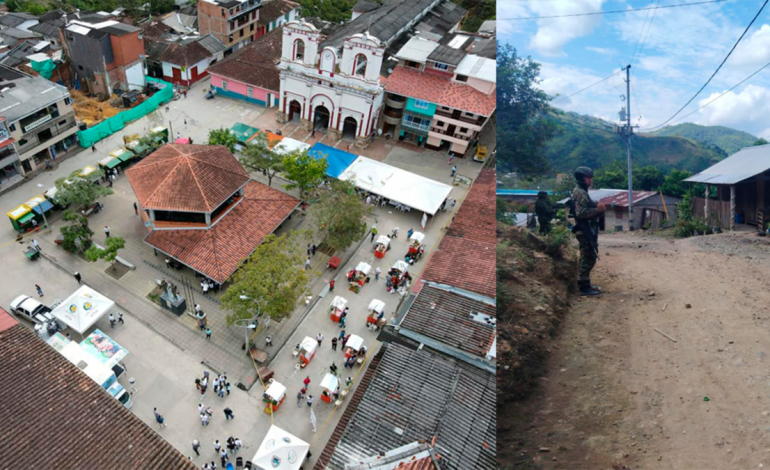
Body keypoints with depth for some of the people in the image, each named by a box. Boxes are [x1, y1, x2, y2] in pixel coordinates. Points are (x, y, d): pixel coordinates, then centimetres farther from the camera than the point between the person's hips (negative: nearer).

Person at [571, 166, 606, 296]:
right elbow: (581, 212, -25)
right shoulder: (580, 193, -15)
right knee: (588, 258, -8)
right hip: (585, 230, -11)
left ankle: (584, 285, 23)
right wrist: (597, 209, -19)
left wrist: (597, 207, 6)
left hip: (588, 230, 11)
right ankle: (584, 287, -3)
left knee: (587, 258, 15)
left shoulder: (582, 191, 18)